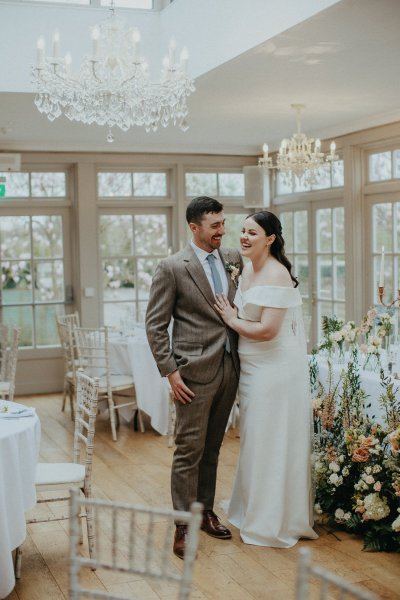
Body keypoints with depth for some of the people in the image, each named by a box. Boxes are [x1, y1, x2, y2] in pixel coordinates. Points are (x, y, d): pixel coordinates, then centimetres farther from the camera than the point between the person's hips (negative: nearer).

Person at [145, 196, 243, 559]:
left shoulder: (234, 259, 8)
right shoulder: (172, 268, -7)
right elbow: (155, 325, -7)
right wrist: (170, 371, -12)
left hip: (229, 369, 6)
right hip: (195, 372, -5)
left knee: (212, 448, 16)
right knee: (190, 450, 0)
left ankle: (206, 512, 30)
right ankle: (183, 526, 11)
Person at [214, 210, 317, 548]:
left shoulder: (276, 275, -19)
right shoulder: (248, 269, 9)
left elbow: (267, 330, -24)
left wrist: (232, 320, -11)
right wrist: (231, 314, 3)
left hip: (276, 368, -9)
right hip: (253, 367, 9)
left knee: (272, 442, 2)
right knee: (255, 440, 18)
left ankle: (273, 523, 16)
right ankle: (254, 510, 33)